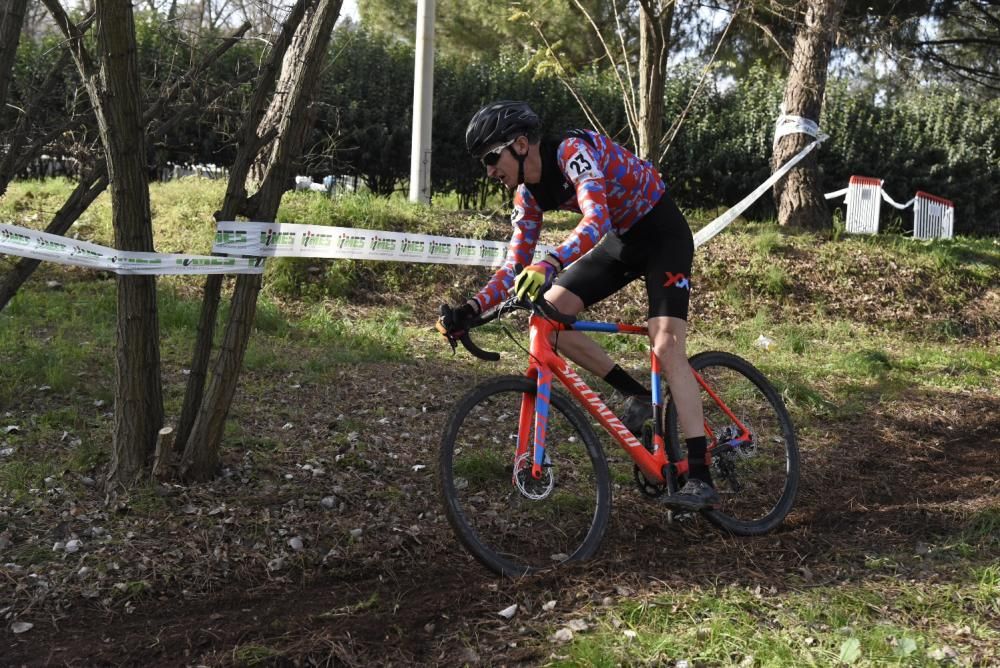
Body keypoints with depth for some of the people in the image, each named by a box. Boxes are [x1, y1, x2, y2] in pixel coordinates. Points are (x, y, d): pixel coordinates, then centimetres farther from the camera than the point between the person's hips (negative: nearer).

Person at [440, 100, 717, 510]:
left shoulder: (572, 152, -27)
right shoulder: (528, 192, -3)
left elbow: (597, 220, -43)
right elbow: (516, 265, -1)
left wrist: (549, 265, -58)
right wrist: (473, 309, -14)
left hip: (663, 233, -8)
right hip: (621, 240, 8)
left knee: (666, 347, -21)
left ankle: (700, 479, -19)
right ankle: (636, 395, 3)